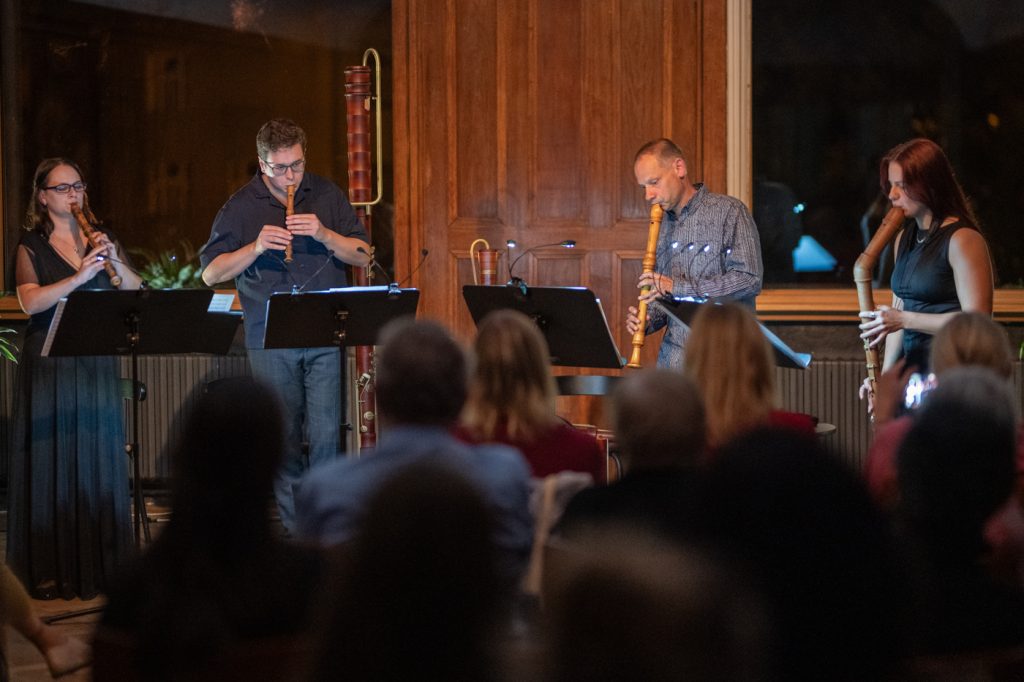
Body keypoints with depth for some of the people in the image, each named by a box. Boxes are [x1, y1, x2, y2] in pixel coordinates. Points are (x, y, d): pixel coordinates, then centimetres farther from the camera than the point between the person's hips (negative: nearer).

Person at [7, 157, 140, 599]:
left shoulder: (100, 239, 12)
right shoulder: (31, 246, 0)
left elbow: (135, 292, 4)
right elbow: (31, 302, -16)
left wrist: (114, 261, -14)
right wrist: (80, 276, -26)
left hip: (96, 364, 4)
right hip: (48, 364, -4)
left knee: (100, 461, 4)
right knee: (51, 462, -3)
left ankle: (99, 566, 10)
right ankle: (48, 571, 0)